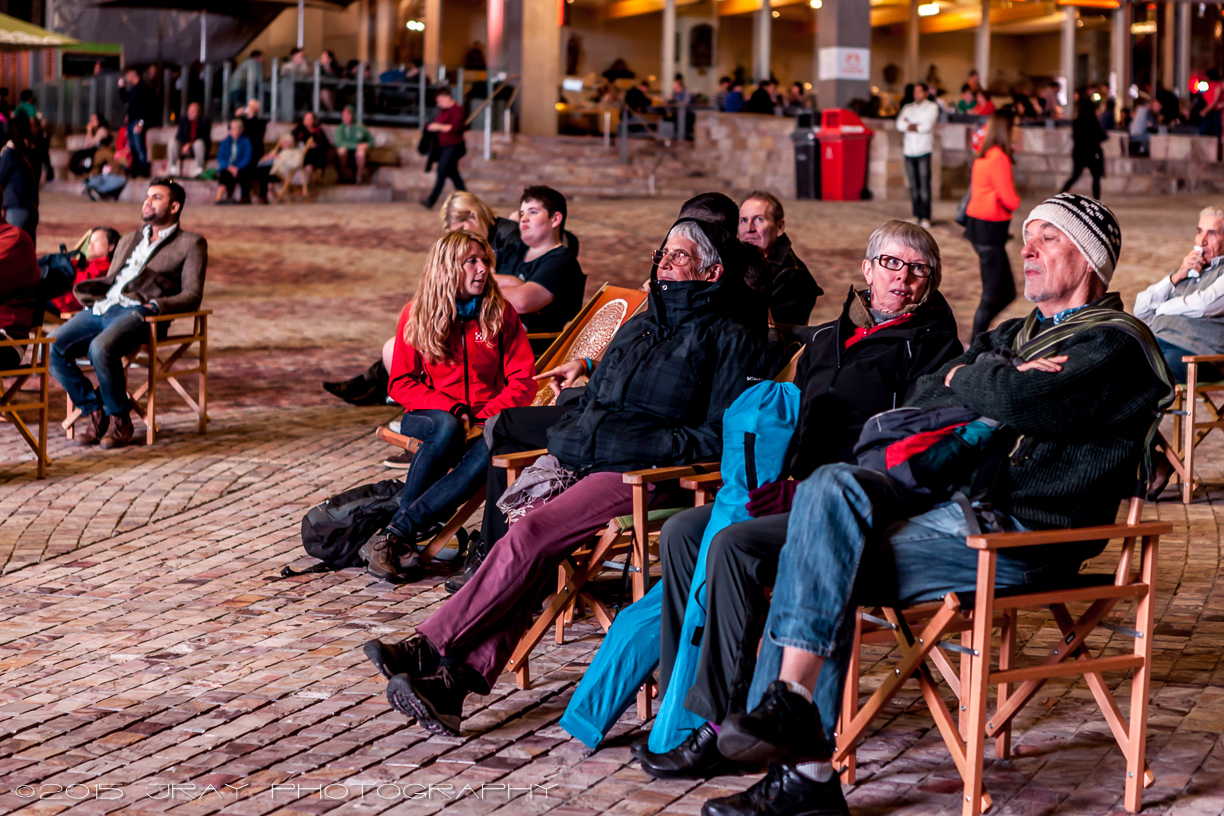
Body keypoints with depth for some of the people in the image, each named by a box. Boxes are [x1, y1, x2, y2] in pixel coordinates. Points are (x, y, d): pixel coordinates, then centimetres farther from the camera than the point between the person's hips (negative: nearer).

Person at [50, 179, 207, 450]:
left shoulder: (191, 244, 12)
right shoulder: (128, 241, 34)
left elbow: (192, 296, 2)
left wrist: (157, 305, -15)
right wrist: (84, 289, 10)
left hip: (135, 313, -6)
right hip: (100, 308, 6)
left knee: (101, 349, -36)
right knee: (52, 349, -19)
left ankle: (120, 419, -15)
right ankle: (94, 413, -5)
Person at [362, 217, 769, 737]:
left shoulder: (730, 339, 3)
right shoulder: (640, 327, 26)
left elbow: (720, 437, -6)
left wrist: (646, 448, -16)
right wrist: (564, 446, 10)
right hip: (583, 463, 7)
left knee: (530, 535, -26)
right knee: (528, 556, -20)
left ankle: (429, 649, -24)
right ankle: (462, 676, -33)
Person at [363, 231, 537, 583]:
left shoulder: (501, 314, 4)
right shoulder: (416, 316, 3)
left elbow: (523, 382, 0)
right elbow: (400, 383, 1)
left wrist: (483, 417, -15)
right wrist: (450, 409, -14)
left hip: (484, 422, 1)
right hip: (428, 417, -1)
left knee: (488, 453, -36)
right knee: (447, 428, -38)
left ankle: (394, 535, -36)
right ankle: (403, 544, -34)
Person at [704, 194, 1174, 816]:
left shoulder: (1115, 346, -1)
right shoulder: (1012, 337, 28)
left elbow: (1027, 403, -19)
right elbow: (923, 394, 15)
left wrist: (966, 379, 2)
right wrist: (995, 380, -3)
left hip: (1021, 533, -8)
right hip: (952, 499, 8)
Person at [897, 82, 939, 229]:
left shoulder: (932, 107, 7)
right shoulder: (908, 108, 18)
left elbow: (927, 126, -8)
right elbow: (900, 124, 2)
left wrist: (909, 126, 1)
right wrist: (917, 126, -8)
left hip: (924, 150, -4)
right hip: (909, 150, 4)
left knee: (924, 184, -10)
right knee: (913, 185, 3)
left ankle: (925, 217, -10)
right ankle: (917, 215, 8)